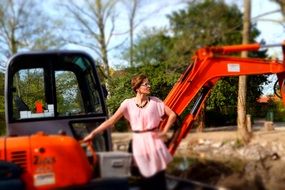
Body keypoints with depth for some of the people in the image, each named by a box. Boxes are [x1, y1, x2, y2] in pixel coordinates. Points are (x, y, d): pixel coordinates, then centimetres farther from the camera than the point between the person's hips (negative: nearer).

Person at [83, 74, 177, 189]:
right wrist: (93, 133, -12)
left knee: (159, 178, 0)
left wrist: (164, 132, -3)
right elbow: (111, 120, -6)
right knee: (146, 178, 7)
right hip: (139, 142, 0)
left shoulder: (155, 101, -1)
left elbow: (172, 115, 3)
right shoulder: (128, 103, -3)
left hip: (154, 141, 0)